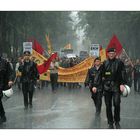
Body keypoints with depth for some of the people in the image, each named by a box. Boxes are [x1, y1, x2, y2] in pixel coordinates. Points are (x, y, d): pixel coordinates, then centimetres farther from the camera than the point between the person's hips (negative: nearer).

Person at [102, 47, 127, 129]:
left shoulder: (119, 62, 2)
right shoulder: (105, 63, 9)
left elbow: (123, 74, -4)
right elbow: (101, 74, 12)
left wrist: (122, 84, -15)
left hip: (116, 86, -2)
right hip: (107, 86, 2)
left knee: (117, 104, -12)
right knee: (108, 105, 4)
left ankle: (117, 122, 5)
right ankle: (110, 123, 14)